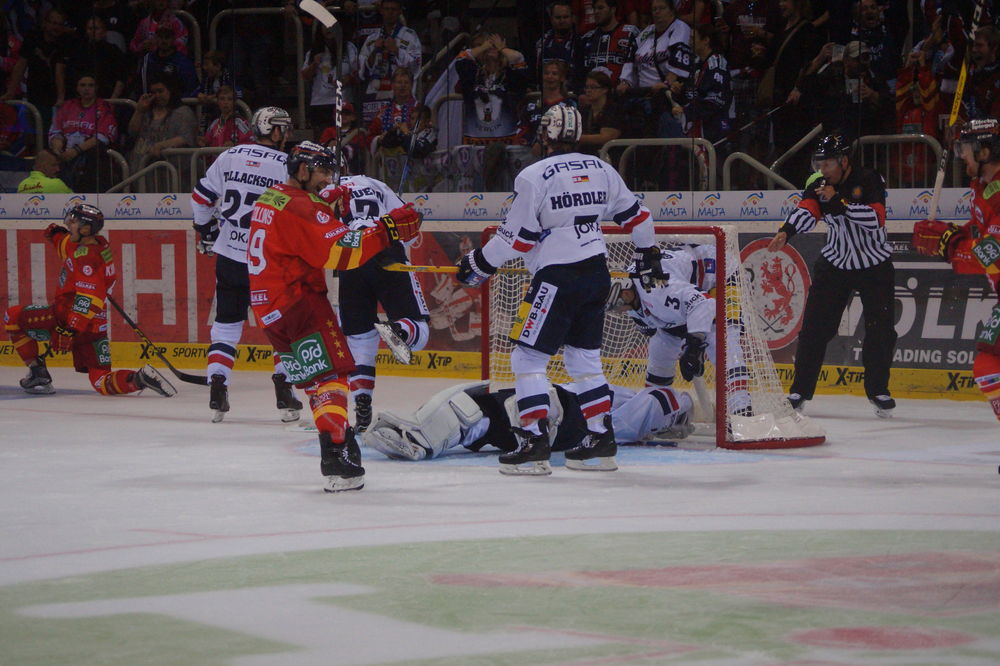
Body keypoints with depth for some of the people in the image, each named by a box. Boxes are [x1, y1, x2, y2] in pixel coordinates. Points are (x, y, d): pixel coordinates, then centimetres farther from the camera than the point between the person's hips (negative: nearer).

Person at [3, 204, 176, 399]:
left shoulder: (86, 256, -20)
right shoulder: (100, 243, 8)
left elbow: (88, 299, -29)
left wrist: (69, 330, -32)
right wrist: (57, 235, 13)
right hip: (96, 326, 9)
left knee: (13, 317, 9)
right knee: (101, 382, 7)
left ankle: (38, 375, 6)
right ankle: (140, 379, -21)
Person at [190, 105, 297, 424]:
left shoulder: (230, 157, 5)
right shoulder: (287, 165, -7)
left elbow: (201, 196, 10)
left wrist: (206, 229, 24)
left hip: (229, 256, 3)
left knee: (227, 324, 12)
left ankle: (217, 393, 3)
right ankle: (284, 394, 4)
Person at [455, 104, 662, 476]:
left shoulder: (533, 177, -10)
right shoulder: (601, 170, 9)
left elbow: (516, 237, -11)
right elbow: (635, 216, 17)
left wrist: (479, 265, 1)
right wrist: (647, 256, 32)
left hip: (557, 279, -7)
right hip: (597, 274, 7)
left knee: (527, 358, -2)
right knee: (585, 359, 17)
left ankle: (534, 444, -9)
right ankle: (601, 441, 16)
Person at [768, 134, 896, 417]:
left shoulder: (869, 181, -14)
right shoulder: (820, 187, -3)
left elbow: (875, 219, -27)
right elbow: (806, 211, -21)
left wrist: (839, 202, -33)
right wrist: (786, 231, -41)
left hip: (874, 266, -3)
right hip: (834, 264, 3)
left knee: (880, 329, -6)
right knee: (814, 327, -3)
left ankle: (878, 390, 10)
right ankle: (800, 391, 3)